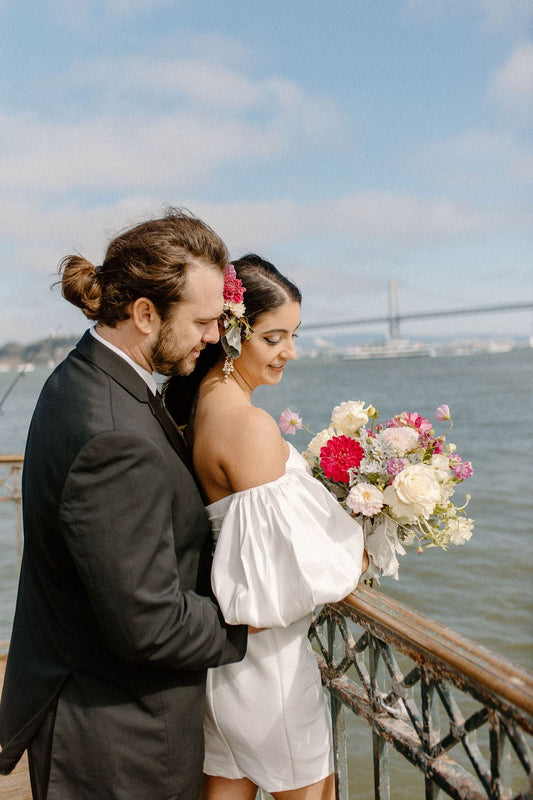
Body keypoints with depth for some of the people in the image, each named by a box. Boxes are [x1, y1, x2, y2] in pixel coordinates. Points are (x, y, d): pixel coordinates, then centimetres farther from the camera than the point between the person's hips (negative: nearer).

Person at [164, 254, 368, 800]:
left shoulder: (197, 404, 1)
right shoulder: (251, 426, -27)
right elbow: (291, 570, -26)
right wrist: (355, 554, -7)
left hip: (216, 648, 8)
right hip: (265, 654, -8)